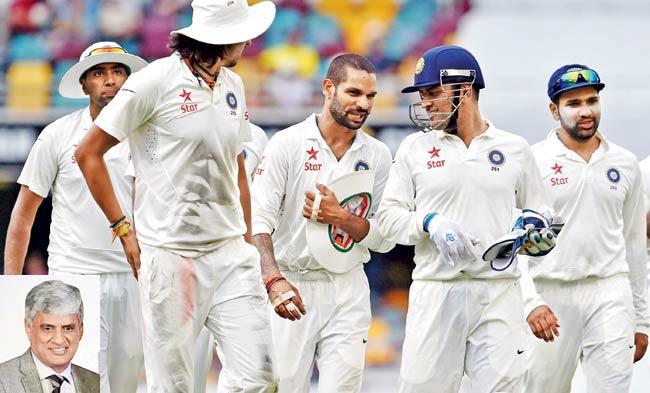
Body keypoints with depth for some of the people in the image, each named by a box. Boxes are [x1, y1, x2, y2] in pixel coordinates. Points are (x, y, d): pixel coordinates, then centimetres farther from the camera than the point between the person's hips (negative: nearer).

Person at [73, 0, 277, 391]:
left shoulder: (233, 85, 13)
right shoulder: (156, 81, -7)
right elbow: (88, 153, -3)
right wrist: (124, 229, -5)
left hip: (229, 249, 6)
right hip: (171, 253, -6)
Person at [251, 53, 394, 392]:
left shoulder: (377, 155, 6)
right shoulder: (287, 144, -5)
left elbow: (384, 239, 5)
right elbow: (259, 219, -14)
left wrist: (339, 217, -14)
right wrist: (273, 280, -29)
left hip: (348, 288, 3)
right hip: (291, 285, -2)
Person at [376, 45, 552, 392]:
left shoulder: (514, 149, 10)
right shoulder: (414, 148, 9)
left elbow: (538, 215, 19)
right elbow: (388, 216, 5)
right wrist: (430, 223, -12)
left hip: (499, 294, 0)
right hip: (435, 294, 0)